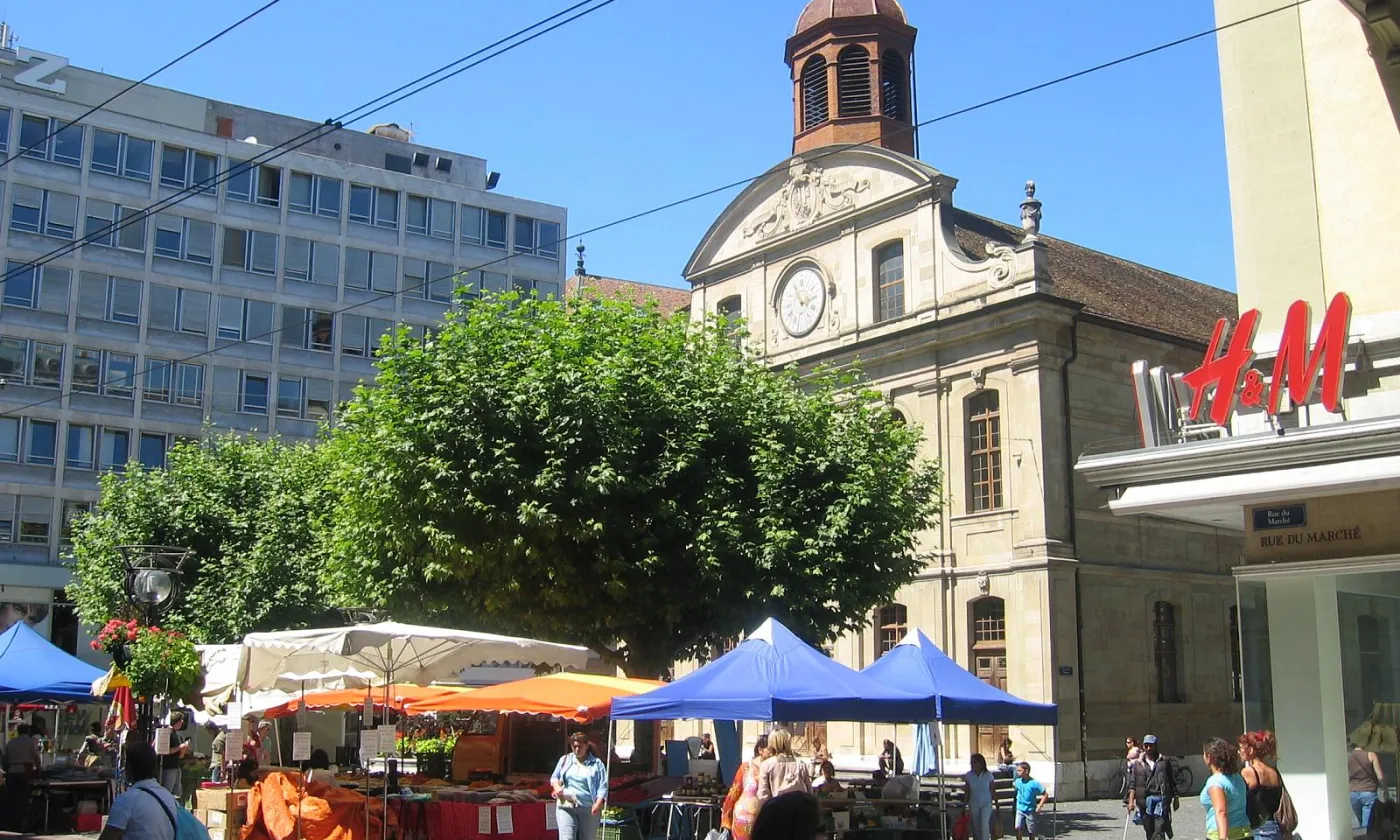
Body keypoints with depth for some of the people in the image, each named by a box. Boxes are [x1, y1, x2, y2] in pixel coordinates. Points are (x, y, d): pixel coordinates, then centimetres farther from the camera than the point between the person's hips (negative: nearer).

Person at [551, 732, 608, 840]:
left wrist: (598, 803, -16)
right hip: (566, 806, 1)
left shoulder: (596, 764, 5)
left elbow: (603, 786, -1)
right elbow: (554, 777, 20)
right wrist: (557, 788, -3)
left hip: (589, 809, -1)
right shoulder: (565, 760, 13)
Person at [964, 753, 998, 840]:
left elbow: (993, 791, -5)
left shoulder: (988, 775, -13)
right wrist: (965, 805, 1)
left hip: (986, 804, -3)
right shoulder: (969, 775, -8)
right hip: (974, 804, 3)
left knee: (984, 825, -18)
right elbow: (967, 792, 0)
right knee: (976, 828, 8)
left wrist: (996, 804, -4)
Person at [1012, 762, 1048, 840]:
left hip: (1030, 811, -3)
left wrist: (1039, 807, -13)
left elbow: (1045, 794, -9)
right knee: (1017, 828, -16)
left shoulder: (1034, 783, -14)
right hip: (1020, 810, 3)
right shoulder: (1017, 781, -2)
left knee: (1031, 832, 8)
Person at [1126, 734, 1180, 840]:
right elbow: (1133, 784, 4)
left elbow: (1173, 781, 8)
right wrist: (1131, 801, -4)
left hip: (1161, 800, -3)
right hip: (1145, 801, 3)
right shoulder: (1138, 764, 7)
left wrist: (1176, 798, 7)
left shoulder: (1165, 761, 3)